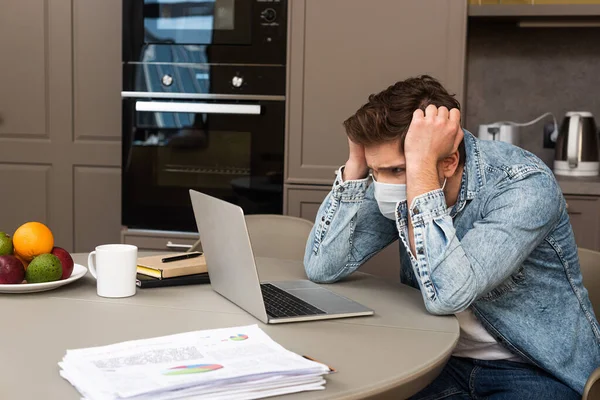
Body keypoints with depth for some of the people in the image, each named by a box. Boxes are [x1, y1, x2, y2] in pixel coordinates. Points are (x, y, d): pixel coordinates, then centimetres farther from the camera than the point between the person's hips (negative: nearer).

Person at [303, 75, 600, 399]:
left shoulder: (525, 185, -24)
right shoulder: (396, 181, -7)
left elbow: (446, 295, -36)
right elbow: (321, 268, -12)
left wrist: (420, 165, -36)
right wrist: (357, 161, -18)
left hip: (537, 372, -3)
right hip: (446, 360, 4)